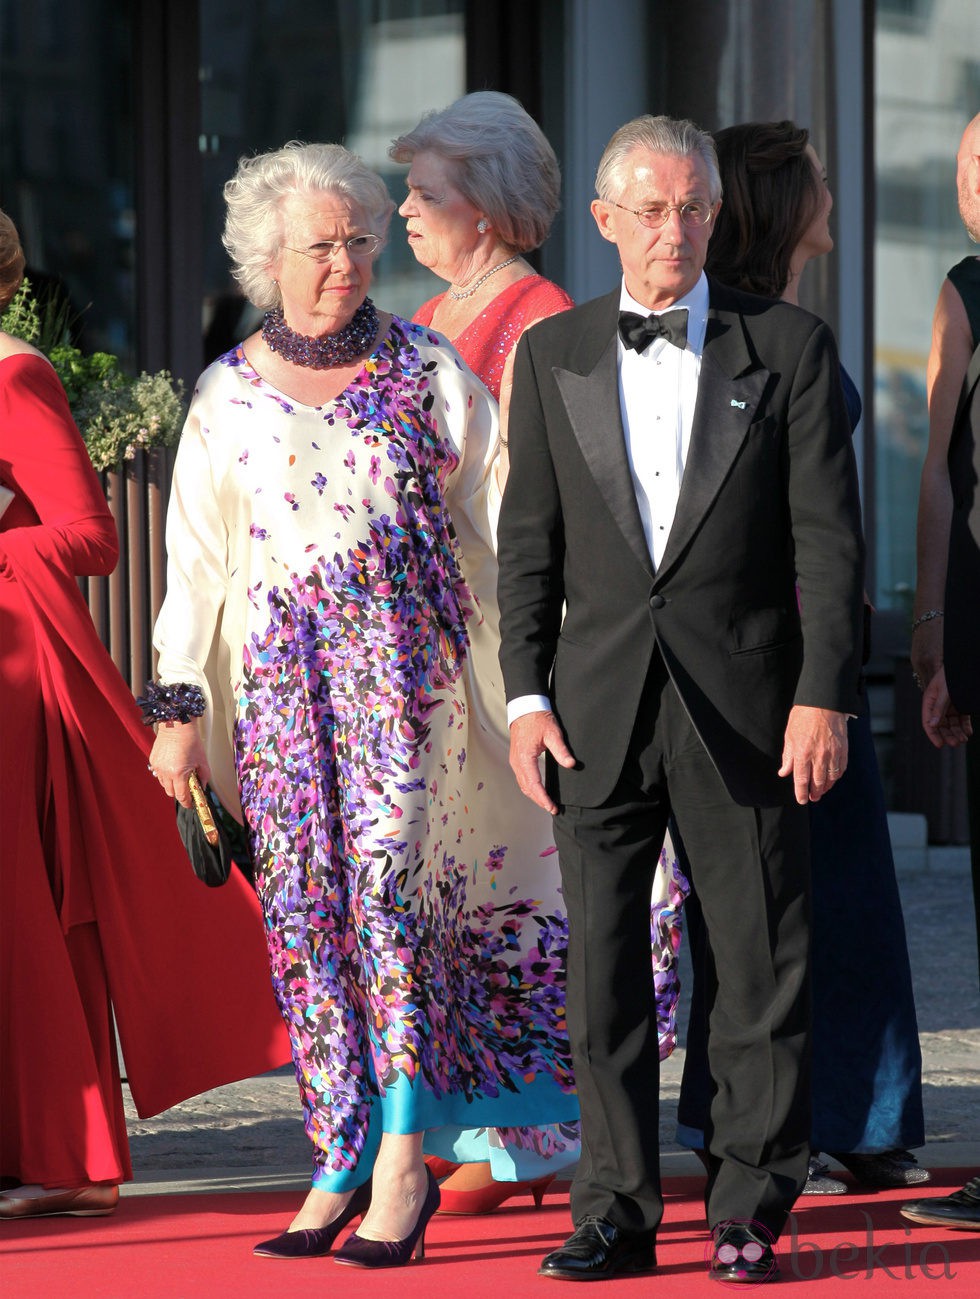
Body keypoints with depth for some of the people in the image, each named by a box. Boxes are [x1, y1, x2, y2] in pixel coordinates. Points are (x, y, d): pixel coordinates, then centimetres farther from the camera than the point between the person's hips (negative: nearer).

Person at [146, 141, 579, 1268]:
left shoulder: (424, 370, 4)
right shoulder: (228, 395, 9)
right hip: (284, 676, 3)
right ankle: (343, 1165, 8)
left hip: (408, 656, -2)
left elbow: (503, 514, 7)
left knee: (388, 876, -18)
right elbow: (197, 562, 10)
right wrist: (181, 707, 5)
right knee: (308, 911, 1)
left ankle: (400, 1155, -16)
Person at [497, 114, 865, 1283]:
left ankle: (750, 1208, 11)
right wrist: (526, 696, 0)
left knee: (760, 964, 2)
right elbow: (528, 540, 8)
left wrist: (824, 697, -8)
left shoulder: (788, 348, 2)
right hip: (600, 706, 2)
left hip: (745, 707, -2)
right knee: (601, 967, 3)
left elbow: (828, 538, -1)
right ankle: (616, 1212, 11)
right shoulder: (553, 354, 8)